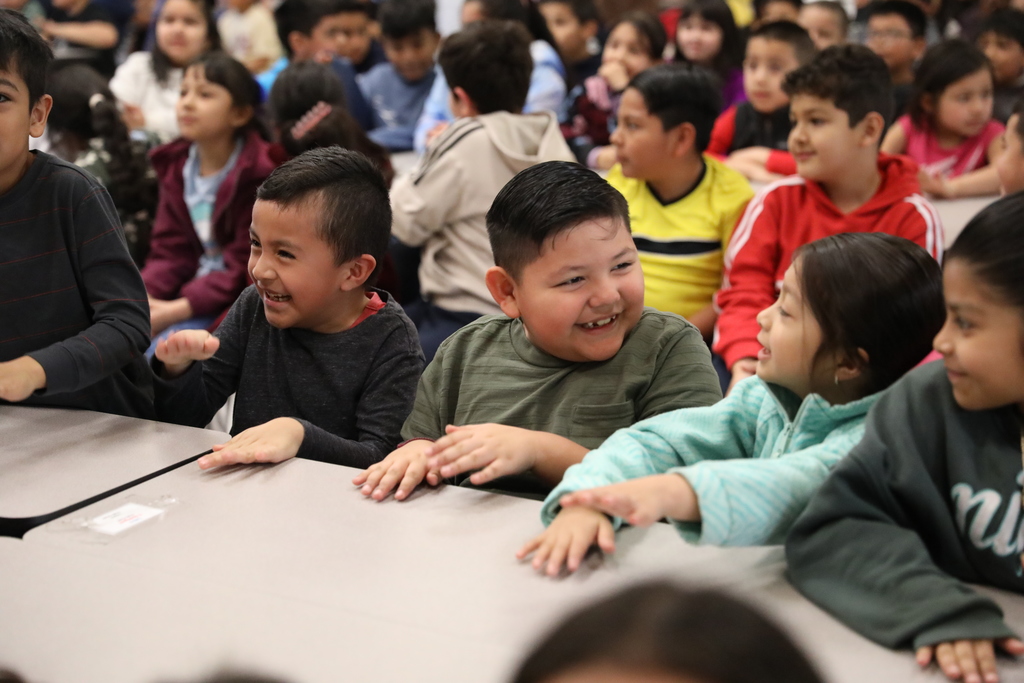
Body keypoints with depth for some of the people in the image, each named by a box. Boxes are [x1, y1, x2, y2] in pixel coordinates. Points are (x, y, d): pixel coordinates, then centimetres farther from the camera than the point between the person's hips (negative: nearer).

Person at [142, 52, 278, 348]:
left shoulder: (260, 172, -15)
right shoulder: (176, 166, 8)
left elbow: (245, 270, -15)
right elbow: (170, 252, 7)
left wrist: (177, 310, -22)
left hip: (238, 301, -7)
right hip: (195, 287, 7)